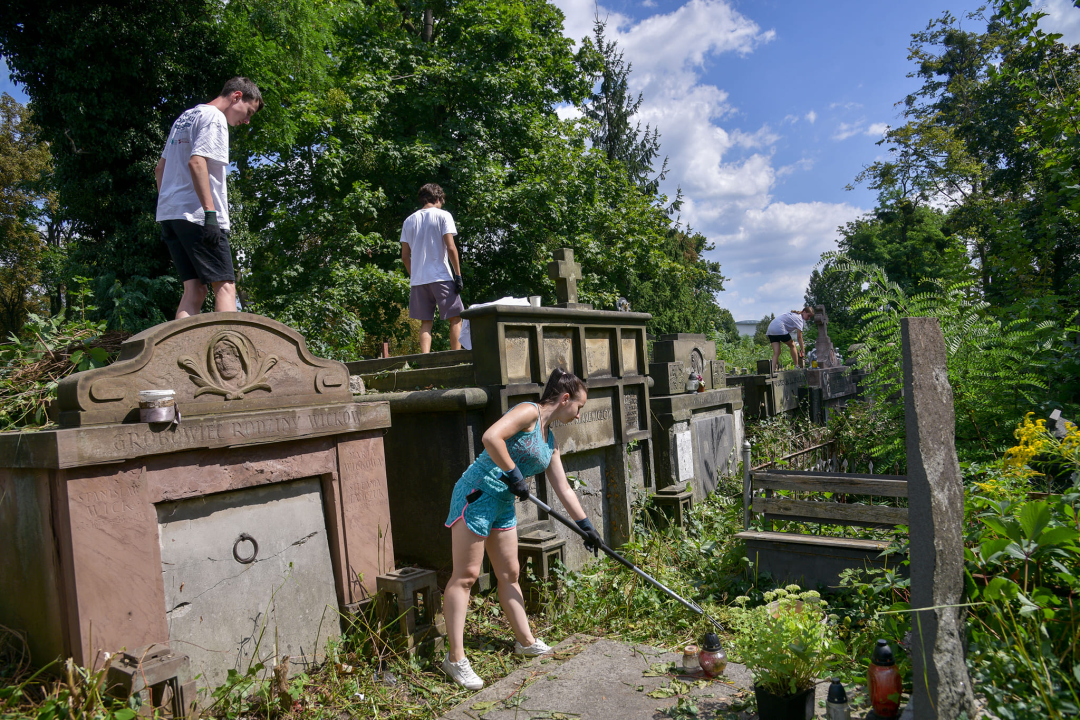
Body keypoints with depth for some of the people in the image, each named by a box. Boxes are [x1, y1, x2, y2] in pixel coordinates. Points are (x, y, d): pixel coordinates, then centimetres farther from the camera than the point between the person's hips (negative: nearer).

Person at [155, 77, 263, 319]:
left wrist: (167, 212, 23)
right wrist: (210, 212, -21)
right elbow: (196, 162, -18)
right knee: (225, 286, -10)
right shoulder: (214, 117, -3)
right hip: (197, 216, -9)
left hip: (169, 214, 9)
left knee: (194, 290, 4)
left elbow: (160, 168, 26)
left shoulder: (185, 117, 26)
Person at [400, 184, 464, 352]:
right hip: (441, 277, -4)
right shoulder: (443, 215, 0)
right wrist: (458, 275, -6)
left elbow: (405, 256, 12)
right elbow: (451, 248, -9)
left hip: (417, 280, 4)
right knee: (455, 318, 3)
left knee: (426, 322, 8)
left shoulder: (409, 221, 13)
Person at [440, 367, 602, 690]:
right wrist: (514, 475, -20)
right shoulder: (529, 412, -11)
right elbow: (491, 437, -27)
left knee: (509, 574, 17)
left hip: (504, 504, 9)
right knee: (465, 576, -5)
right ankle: (456, 658, 0)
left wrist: (585, 524, 21)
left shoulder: (549, 440, 16)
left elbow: (563, 489, 21)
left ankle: (525, 641, 29)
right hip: (478, 493, -9)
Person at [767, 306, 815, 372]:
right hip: (779, 329, -9)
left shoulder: (795, 314, 23)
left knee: (776, 353, 1)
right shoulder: (799, 319, -5)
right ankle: (797, 366, 12)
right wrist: (802, 349, -5)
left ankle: (773, 371, -11)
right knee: (792, 345, 8)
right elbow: (799, 337, -8)